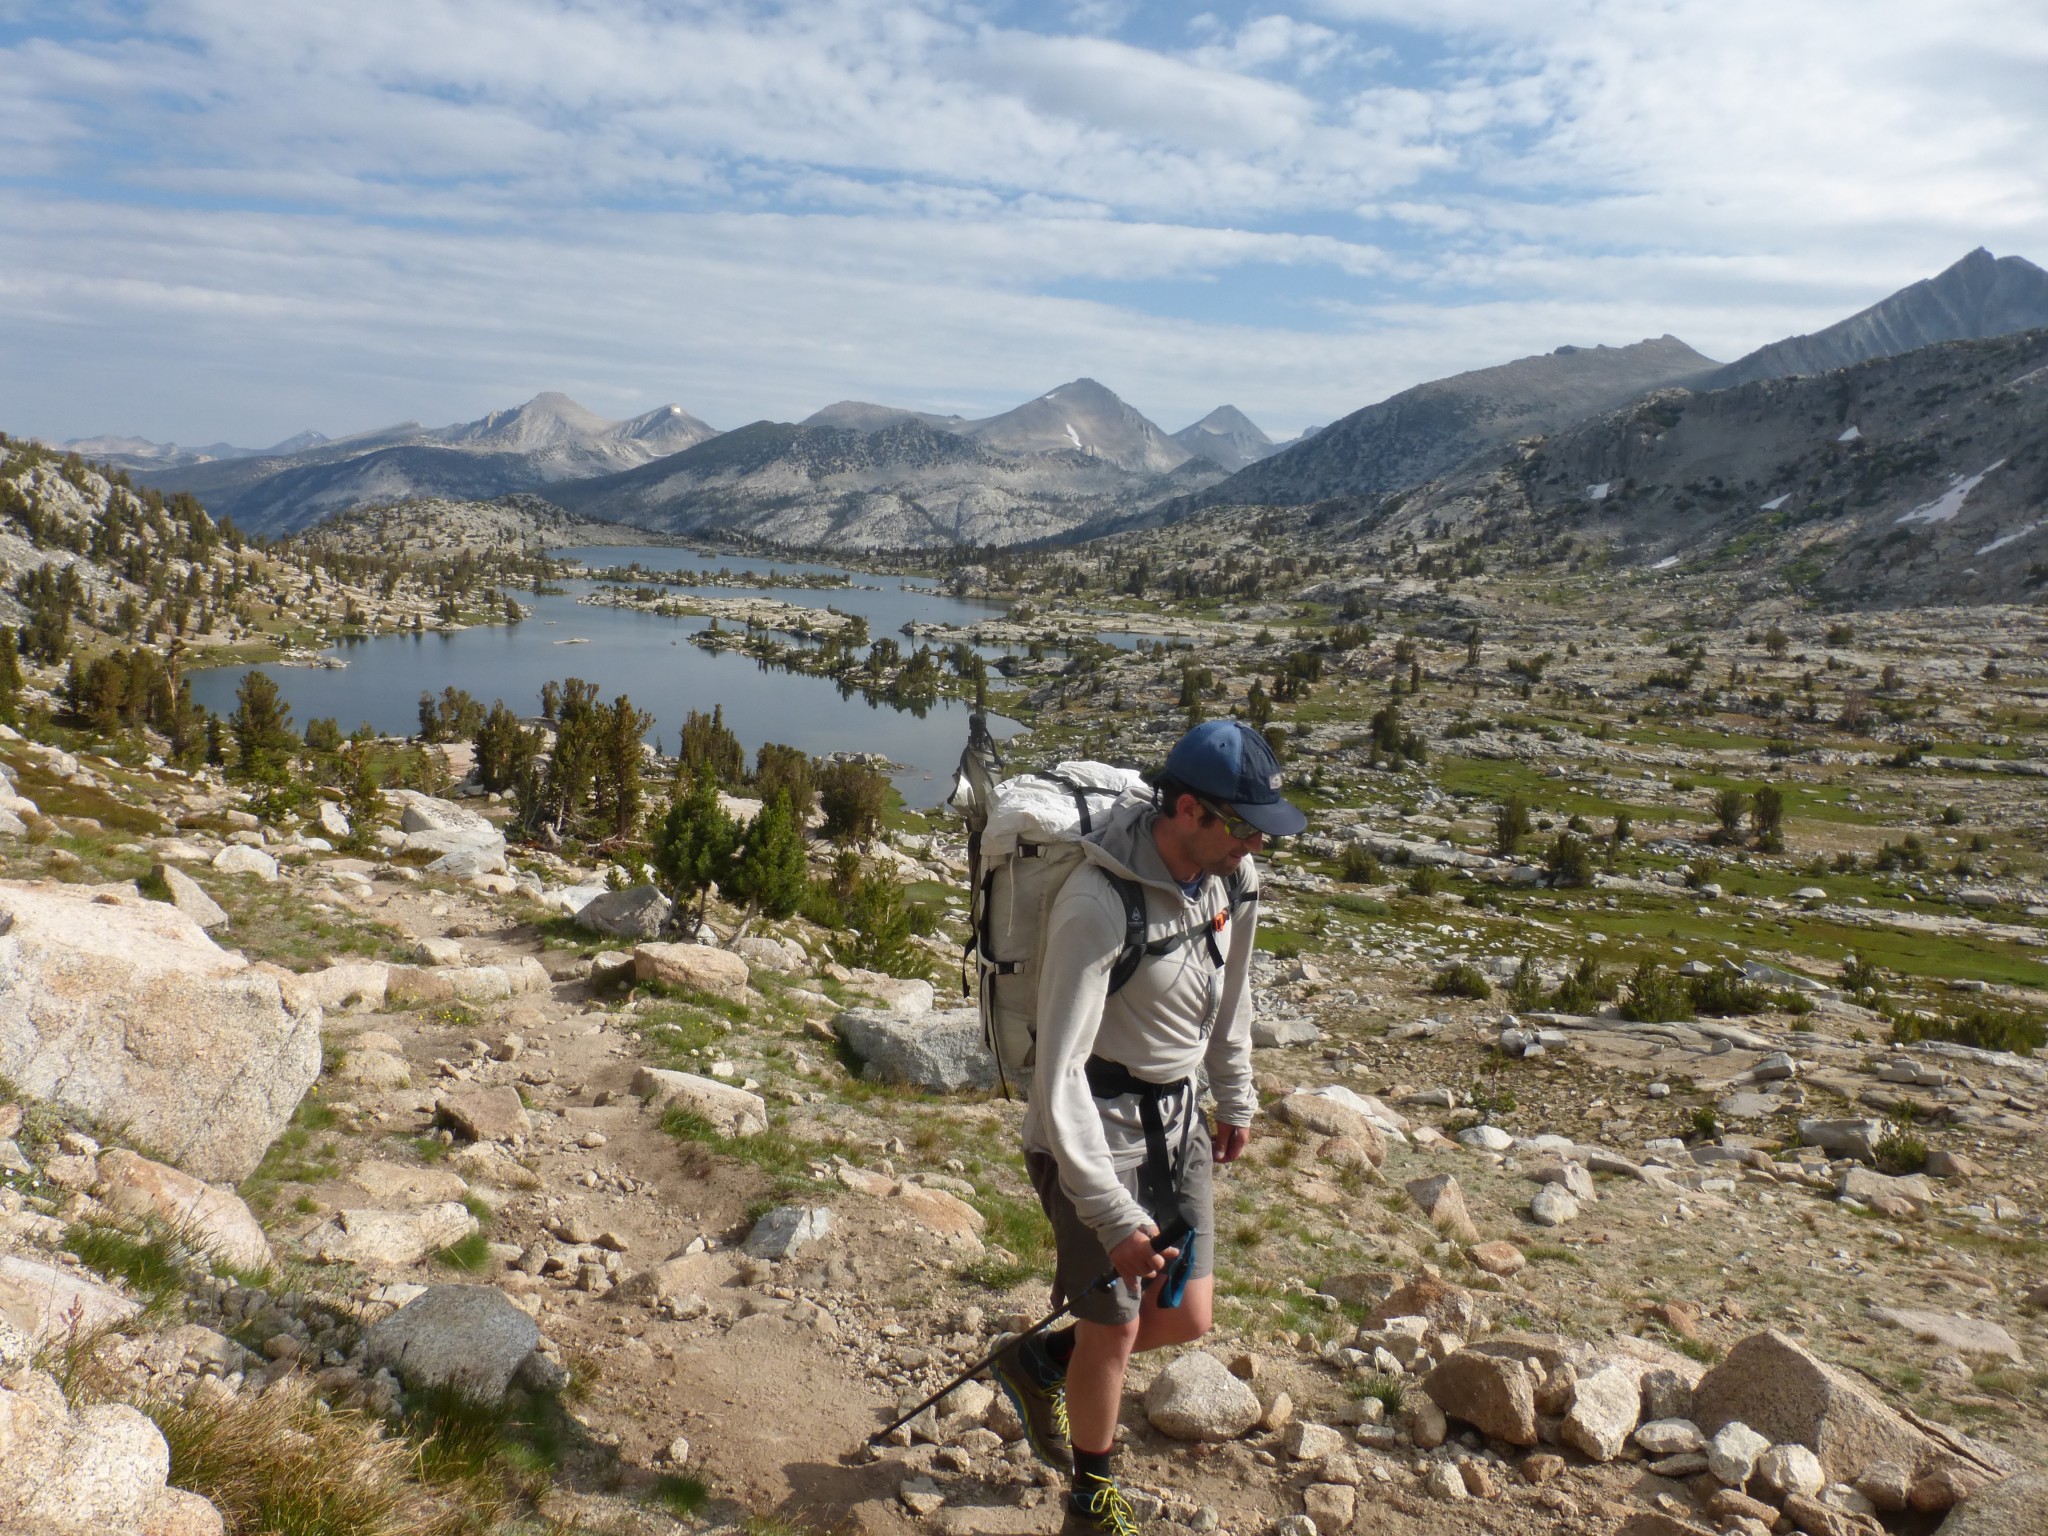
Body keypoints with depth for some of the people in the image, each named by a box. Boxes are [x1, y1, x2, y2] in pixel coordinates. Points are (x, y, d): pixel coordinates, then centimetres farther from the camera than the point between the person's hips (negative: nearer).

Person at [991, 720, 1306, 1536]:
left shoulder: (1233, 874, -7)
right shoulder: (1098, 905, -30)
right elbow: (1058, 1073, -30)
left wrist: (1236, 1097, 19)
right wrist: (1114, 1218, -31)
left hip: (1176, 1117, 7)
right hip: (1094, 1126, -7)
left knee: (1185, 1317, 11)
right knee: (1115, 1329, 5)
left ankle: (1040, 1364, 38)